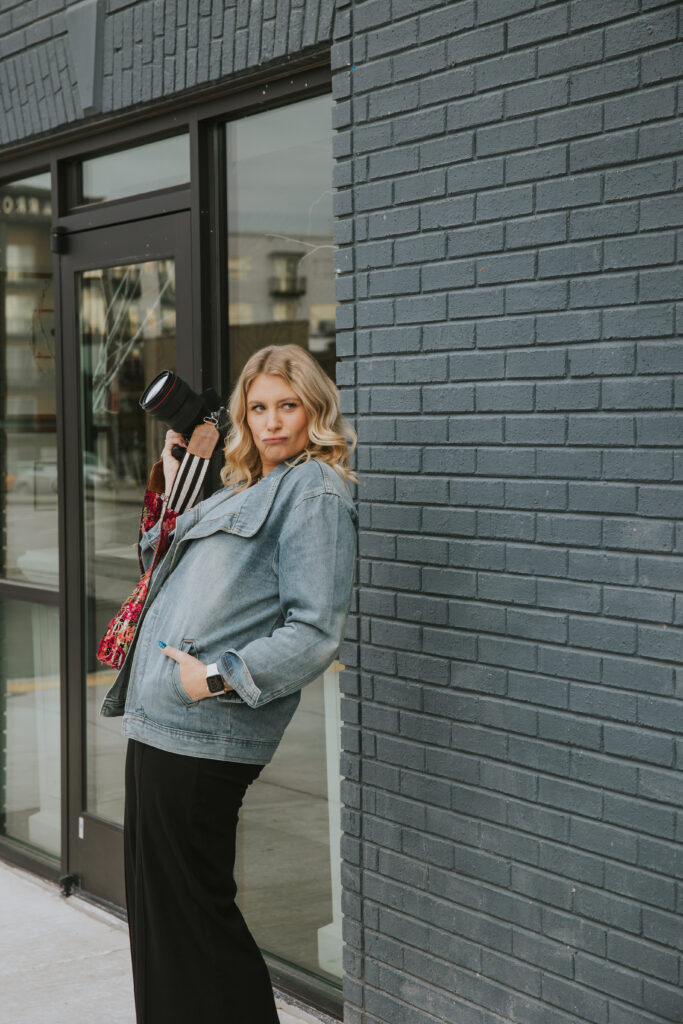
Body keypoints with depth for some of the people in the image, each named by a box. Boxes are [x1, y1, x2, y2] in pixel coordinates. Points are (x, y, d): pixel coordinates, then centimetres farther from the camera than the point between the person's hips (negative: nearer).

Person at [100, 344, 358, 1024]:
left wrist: (218, 678, -19)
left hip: (201, 734, -9)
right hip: (160, 725, 9)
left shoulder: (314, 491, -7)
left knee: (189, 913, -2)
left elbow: (314, 633, -16)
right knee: (155, 910, 17)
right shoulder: (244, 490, 21)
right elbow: (161, 564, 29)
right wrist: (171, 486, 20)